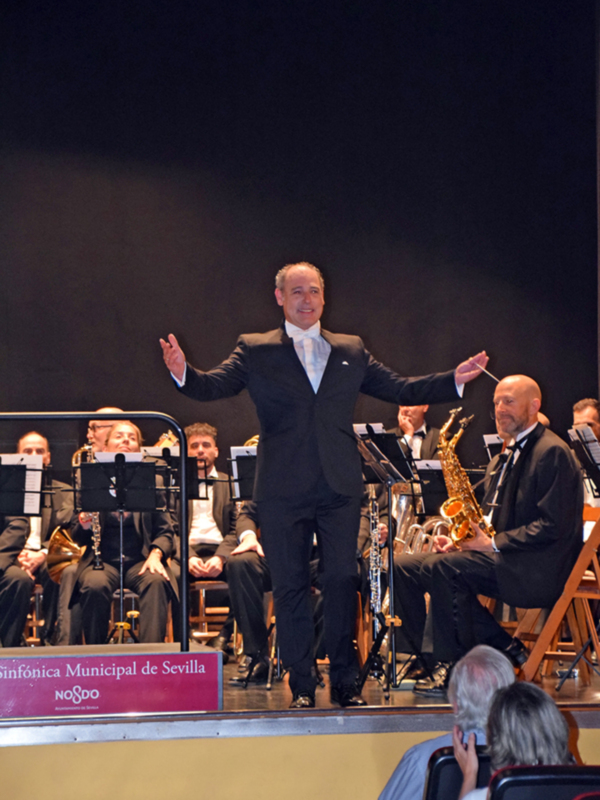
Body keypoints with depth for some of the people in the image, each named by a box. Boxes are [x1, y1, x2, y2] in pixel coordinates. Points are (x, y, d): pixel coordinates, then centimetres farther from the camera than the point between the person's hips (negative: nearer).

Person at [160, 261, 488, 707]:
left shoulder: (351, 351, 16)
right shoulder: (255, 351, 7)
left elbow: (399, 389, 17)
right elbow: (213, 387, -4)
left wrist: (455, 381, 7)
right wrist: (183, 373, -26)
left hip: (340, 487, 2)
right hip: (283, 490, -1)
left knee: (342, 581, -1)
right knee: (290, 585, 1)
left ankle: (346, 682, 10)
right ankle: (302, 685, 10)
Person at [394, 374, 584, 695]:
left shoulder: (553, 453, -9)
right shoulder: (502, 461, 21)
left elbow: (553, 525, -17)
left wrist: (493, 544, -19)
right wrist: (462, 539, 2)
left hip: (535, 568, -10)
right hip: (496, 559, 10)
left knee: (443, 568, -31)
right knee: (404, 567, -5)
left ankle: (454, 669, -19)